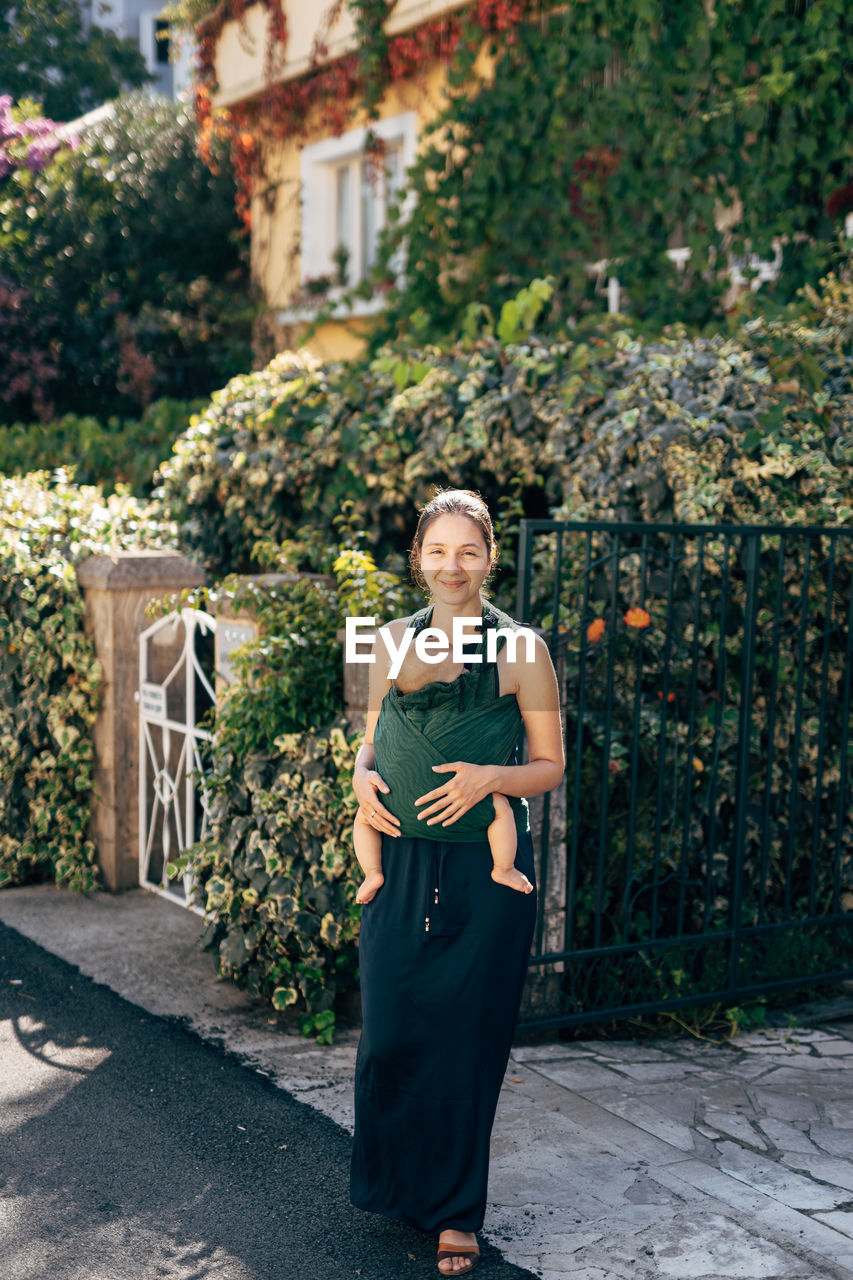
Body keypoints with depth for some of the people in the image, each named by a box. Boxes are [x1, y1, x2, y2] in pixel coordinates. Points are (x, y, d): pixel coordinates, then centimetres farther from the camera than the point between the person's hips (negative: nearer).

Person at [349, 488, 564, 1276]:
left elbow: (551, 764, 0)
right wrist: (363, 776, -4)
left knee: (466, 1037, 3)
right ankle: (396, 1182, 30)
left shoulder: (519, 650, -2)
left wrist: (489, 778, -18)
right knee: (390, 1031, 5)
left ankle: (457, 1212, 20)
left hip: (485, 871, -3)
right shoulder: (394, 642, 9)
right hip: (403, 863, 3)